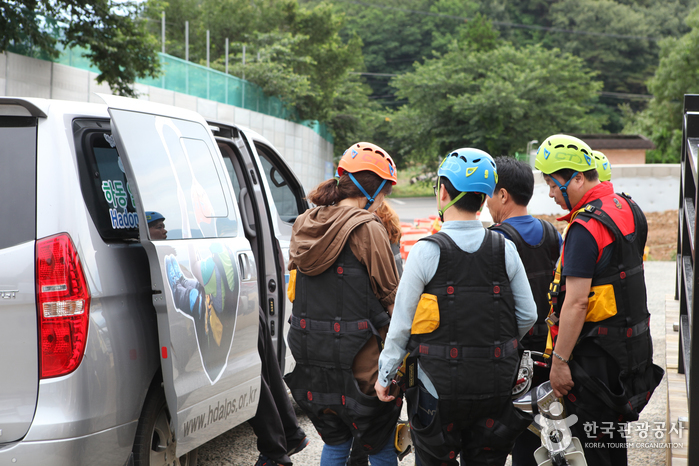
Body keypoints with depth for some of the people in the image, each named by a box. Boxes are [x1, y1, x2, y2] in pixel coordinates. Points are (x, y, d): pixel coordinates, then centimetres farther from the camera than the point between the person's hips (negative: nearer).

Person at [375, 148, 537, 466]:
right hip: (496, 388, 3)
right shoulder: (505, 249, -1)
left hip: (440, 386, -3)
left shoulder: (427, 251, -12)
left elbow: (402, 323, -7)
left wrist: (385, 375, 4)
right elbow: (528, 316, 5)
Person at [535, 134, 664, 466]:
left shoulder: (585, 227, -23)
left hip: (594, 352, -9)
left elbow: (576, 302, -25)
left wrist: (559, 361, -21)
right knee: (614, 436, 20)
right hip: (631, 344, 9)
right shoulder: (629, 209, 7)